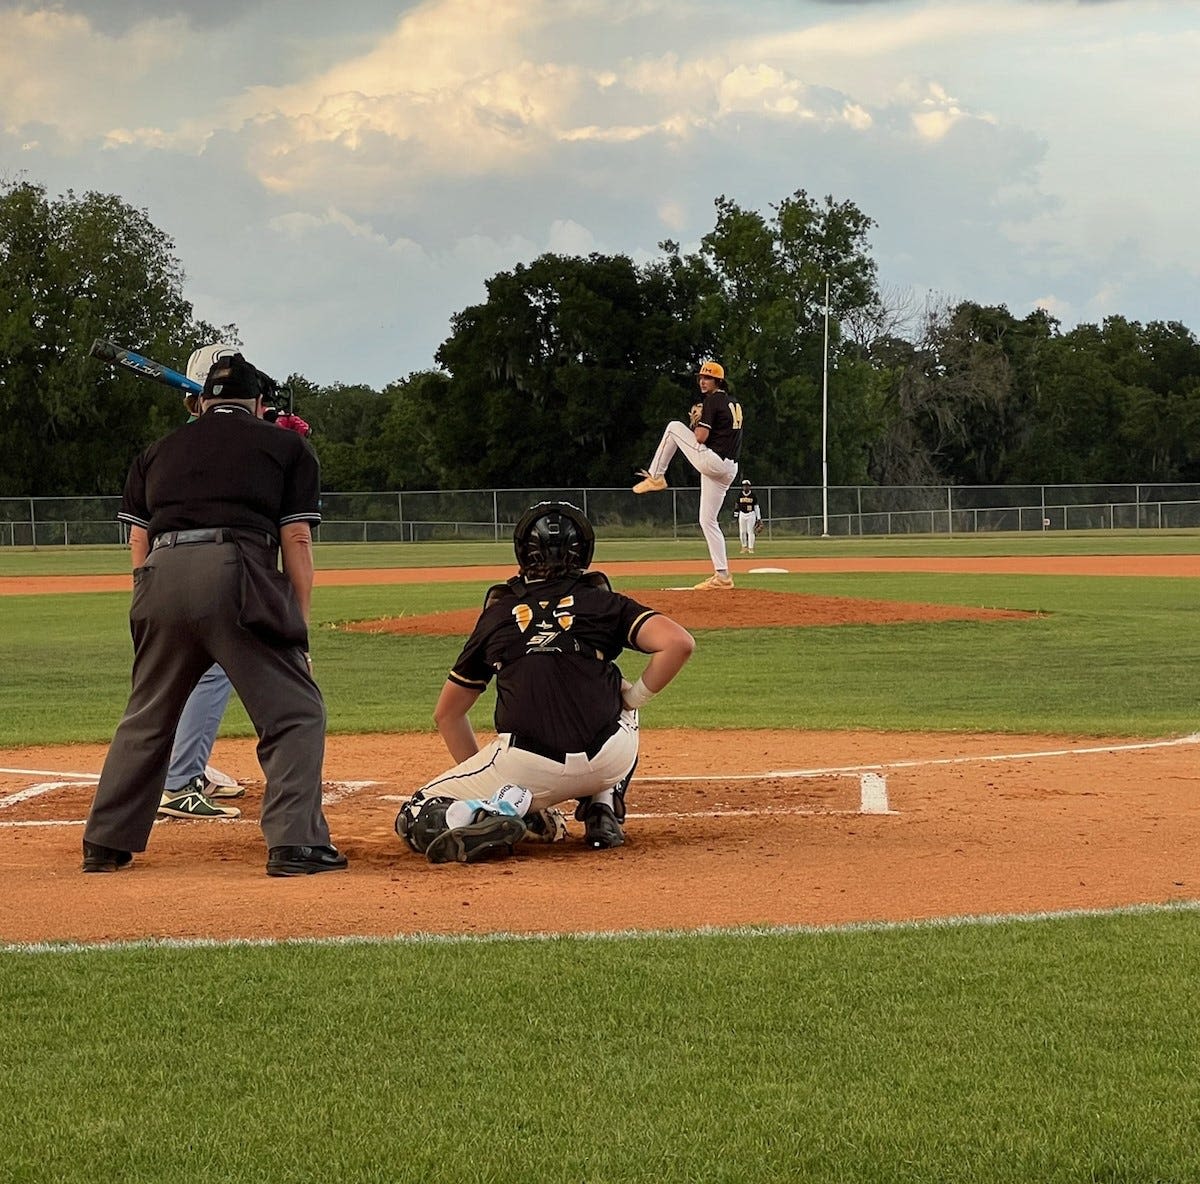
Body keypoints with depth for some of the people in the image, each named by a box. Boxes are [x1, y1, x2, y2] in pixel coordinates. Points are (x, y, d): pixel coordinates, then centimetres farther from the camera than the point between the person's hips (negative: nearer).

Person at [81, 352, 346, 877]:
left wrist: (156, 624, 21)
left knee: (145, 719, 18)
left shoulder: (158, 452, 27)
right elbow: (297, 543, 8)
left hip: (161, 578, 4)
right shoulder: (285, 446, 18)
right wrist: (296, 629, 10)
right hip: (237, 572, -4)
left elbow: (139, 544, 20)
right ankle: (295, 843, -9)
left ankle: (105, 844, 22)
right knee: (294, 711, 3)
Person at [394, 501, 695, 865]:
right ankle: (603, 808, 16)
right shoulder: (604, 602, 13)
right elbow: (679, 642, -4)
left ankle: (496, 810, -14)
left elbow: (446, 714, 25)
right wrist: (636, 697, 11)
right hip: (609, 761, 1)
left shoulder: (497, 615, 18)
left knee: (416, 820, 15)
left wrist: (483, 781, 32)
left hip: (525, 766, -1)